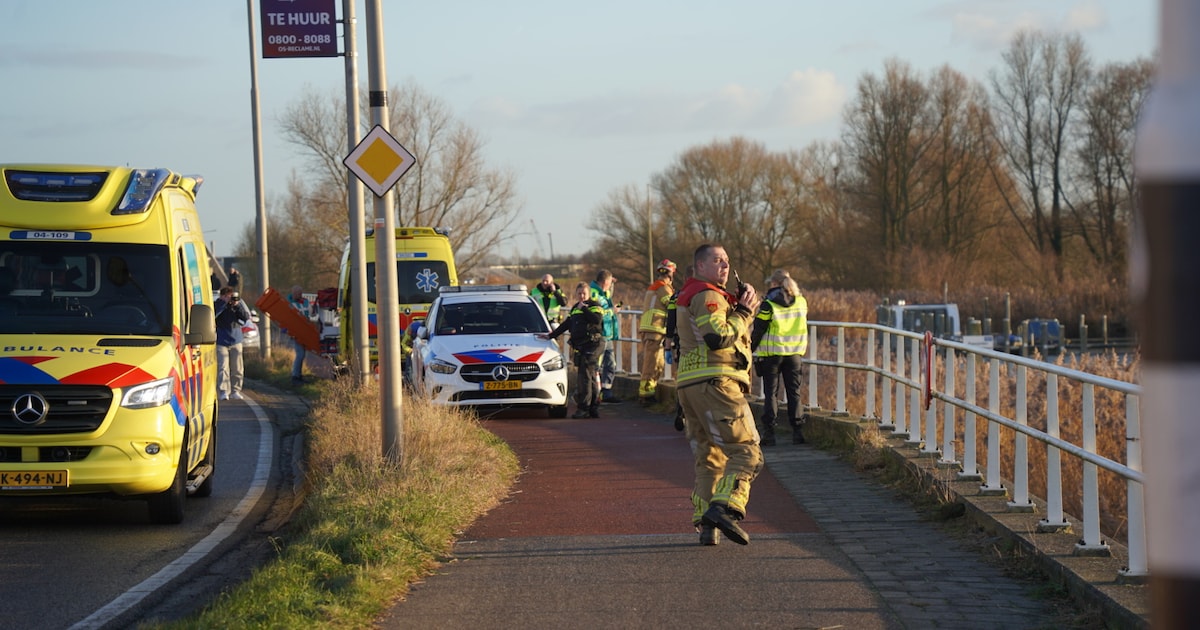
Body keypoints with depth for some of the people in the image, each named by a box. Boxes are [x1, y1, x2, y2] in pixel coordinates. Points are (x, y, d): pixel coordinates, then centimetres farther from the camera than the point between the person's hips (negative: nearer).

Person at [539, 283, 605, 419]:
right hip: (579, 346, 7)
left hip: (592, 345, -7)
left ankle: (583, 407, -13)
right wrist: (550, 335, 28)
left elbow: (597, 319, -21)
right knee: (591, 378, 8)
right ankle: (594, 408, 10)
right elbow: (566, 325, 29)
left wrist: (583, 308, -15)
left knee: (584, 376, -13)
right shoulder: (575, 308, 22)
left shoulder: (594, 306, -2)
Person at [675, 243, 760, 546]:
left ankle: (705, 525, 7)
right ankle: (725, 508, -29)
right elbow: (719, 337, -21)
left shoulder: (688, 295, 27)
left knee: (708, 458, 12)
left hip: (689, 385, 10)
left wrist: (744, 304, 9)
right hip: (714, 382, -10)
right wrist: (744, 311, -8)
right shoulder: (707, 296, -6)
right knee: (747, 452, -14)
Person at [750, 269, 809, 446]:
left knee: (771, 393, 2)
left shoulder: (768, 305, -10)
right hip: (795, 353, 3)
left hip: (772, 354, -3)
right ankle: (797, 430, 4)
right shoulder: (801, 303, 3)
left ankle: (769, 432, -3)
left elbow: (758, 331, -7)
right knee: (794, 392, 8)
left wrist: (749, 350, 1)